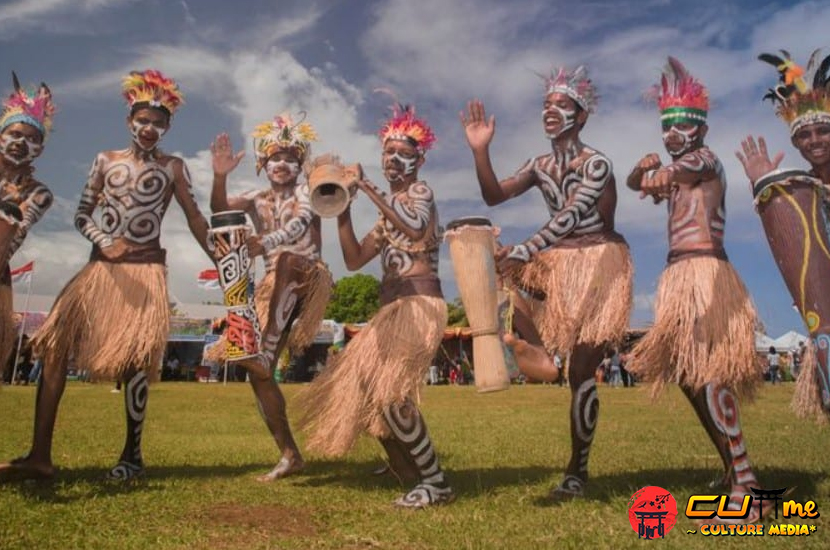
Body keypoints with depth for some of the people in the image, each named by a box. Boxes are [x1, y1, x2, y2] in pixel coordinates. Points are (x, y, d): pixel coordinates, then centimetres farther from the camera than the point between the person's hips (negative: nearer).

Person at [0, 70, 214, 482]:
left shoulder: (173, 167, 6)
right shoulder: (105, 161, 12)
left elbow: (195, 219, 4)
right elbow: (82, 216, 8)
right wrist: (104, 242, -13)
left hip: (146, 270, -3)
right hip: (102, 266, 3)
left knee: (134, 358, -9)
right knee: (54, 345, -9)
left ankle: (132, 455, 5)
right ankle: (40, 456, -4)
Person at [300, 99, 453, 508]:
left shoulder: (420, 191, -1)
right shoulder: (389, 209, 22)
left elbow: (416, 228, -27)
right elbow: (354, 260, 13)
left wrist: (369, 189, -23)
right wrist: (342, 210, 3)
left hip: (419, 303, -9)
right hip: (392, 308, 9)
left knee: (389, 391, -18)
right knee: (367, 388, 7)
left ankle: (436, 483, -5)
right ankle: (416, 474, 19)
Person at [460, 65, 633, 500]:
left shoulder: (597, 164, -13)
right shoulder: (540, 166, 6)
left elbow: (570, 215, -27)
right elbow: (494, 196, -5)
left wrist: (526, 250, -38)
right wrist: (480, 150, -18)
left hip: (597, 264, -6)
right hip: (556, 262, 6)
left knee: (582, 371, -4)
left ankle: (578, 470, 10)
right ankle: (537, 350, -14)